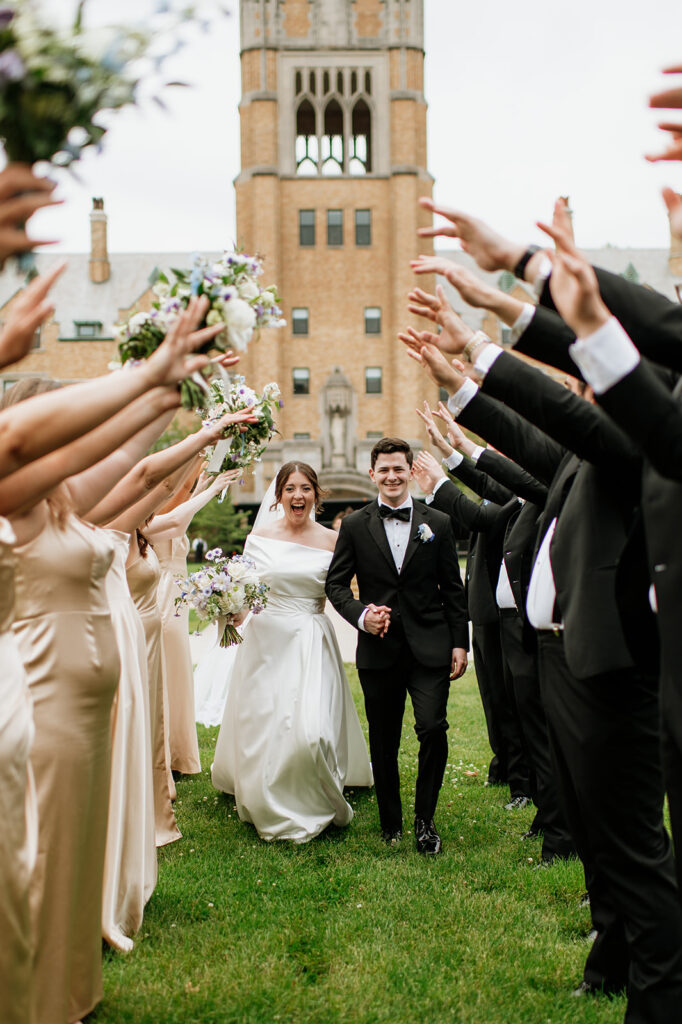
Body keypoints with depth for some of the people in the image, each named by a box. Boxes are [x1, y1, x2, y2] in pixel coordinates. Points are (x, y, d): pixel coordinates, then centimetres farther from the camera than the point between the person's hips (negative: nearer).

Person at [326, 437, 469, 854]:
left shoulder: (438, 523, 6)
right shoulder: (355, 526, 5)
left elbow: (453, 589, 8)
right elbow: (336, 583, 6)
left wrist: (460, 643, 3)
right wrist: (360, 614, -12)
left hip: (430, 647, -1)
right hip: (379, 648, 1)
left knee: (433, 729, -12)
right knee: (383, 742, 8)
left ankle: (425, 820, 7)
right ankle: (391, 823, 25)